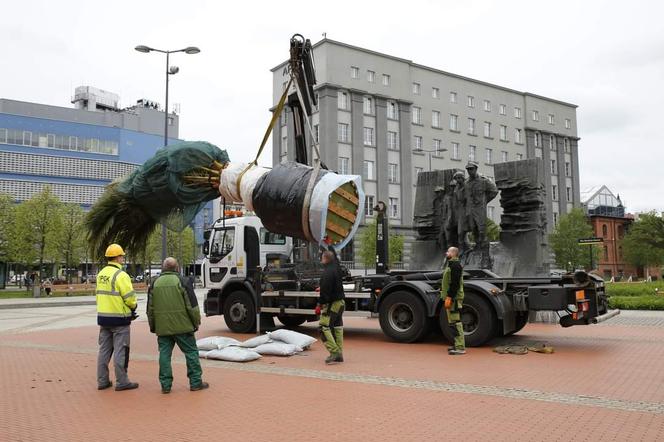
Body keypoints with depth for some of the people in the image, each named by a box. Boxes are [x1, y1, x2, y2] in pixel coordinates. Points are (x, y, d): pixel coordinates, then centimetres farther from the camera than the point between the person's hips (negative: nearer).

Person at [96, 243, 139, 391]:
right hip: (119, 318, -8)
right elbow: (130, 297, -18)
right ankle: (121, 382, 5)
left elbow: (99, 294, 13)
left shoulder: (101, 274, 10)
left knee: (104, 349, 14)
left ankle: (102, 381, 19)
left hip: (103, 317, 8)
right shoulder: (121, 275, -16)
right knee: (120, 351, -1)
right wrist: (133, 307, 1)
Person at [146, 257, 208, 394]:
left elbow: (150, 308, 12)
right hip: (182, 326, -3)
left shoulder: (155, 284, 7)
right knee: (191, 352, 5)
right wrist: (196, 322, 5)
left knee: (164, 354, 9)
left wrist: (152, 326, 22)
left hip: (162, 328, 4)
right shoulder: (182, 281, -6)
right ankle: (195, 382, 8)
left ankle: (165, 385, 9)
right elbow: (192, 305, -7)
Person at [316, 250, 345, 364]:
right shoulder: (336, 268, 7)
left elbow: (325, 291, -22)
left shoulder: (327, 272, -20)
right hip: (340, 302, 10)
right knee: (337, 327, 12)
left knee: (324, 327, -9)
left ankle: (334, 352, -15)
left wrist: (319, 304, -17)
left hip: (331, 304, -10)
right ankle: (339, 354, 14)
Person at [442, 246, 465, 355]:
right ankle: (458, 345, 21)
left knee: (455, 322, -11)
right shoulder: (451, 264, 20)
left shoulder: (455, 265, -14)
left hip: (454, 298, -11)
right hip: (452, 297, 11)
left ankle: (460, 348, -11)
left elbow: (455, 284, -22)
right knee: (453, 322, 15)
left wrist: (449, 297, -24)